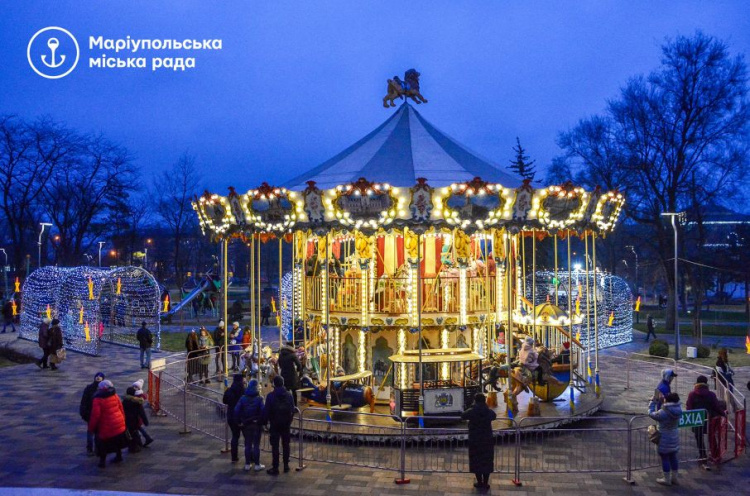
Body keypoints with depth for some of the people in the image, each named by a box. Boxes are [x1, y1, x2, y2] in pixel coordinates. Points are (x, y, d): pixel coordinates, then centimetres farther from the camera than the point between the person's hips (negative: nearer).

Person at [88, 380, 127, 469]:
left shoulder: (98, 400, -17)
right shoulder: (115, 396, -1)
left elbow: (95, 415, -17)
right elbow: (121, 409, 5)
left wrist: (91, 427, -6)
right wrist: (123, 420, 18)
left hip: (106, 426, -6)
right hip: (119, 424, 6)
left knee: (102, 443, 10)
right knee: (117, 441, 24)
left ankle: (102, 461, 12)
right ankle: (119, 456, 36)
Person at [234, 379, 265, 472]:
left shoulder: (243, 398, -2)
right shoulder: (259, 399, -10)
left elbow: (237, 410, -6)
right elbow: (262, 411, -18)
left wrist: (239, 421, 2)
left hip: (245, 425, 2)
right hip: (256, 424, -2)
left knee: (247, 444, 12)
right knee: (256, 444, 5)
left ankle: (247, 464, 16)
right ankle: (257, 465, 9)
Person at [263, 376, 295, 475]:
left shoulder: (271, 396, -13)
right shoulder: (289, 395, -2)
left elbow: (266, 410, -11)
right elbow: (292, 410, 1)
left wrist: (264, 422, 0)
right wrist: (290, 421, 12)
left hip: (275, 424, -3)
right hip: (286, 424, 3)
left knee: (275, 446, 1)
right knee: (285, 445, 13)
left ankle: (275, 468, 2)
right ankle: (286, 466, 19)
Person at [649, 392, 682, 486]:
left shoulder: (663, 412, -24)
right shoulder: (678, 410, -7)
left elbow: (651, 414, -12)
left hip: (665, 440, -6)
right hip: (674, 439, 6)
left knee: (665, 458, 5)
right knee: (673, 457, 17)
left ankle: (667, 480, 13)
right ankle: (674, 478, 28)